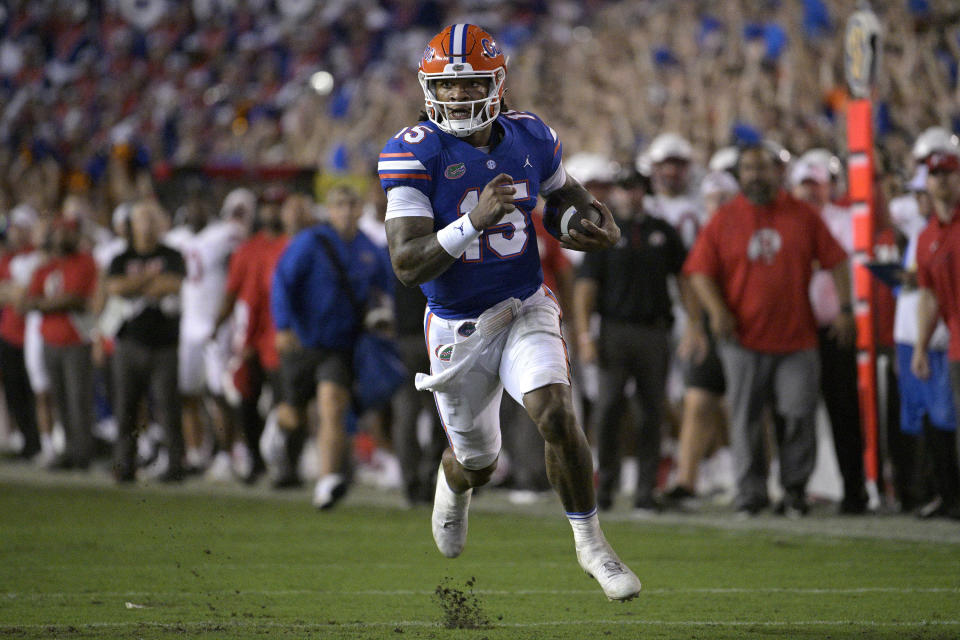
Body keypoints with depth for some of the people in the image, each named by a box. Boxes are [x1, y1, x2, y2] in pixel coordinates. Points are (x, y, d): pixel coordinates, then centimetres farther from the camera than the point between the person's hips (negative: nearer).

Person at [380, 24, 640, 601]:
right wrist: (473, 222, -41)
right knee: (477, 461, 16)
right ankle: (452, 485, 56)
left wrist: (603, 225, -7)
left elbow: (565, 190, 16)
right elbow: (407, 265, -26)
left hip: (526, 309, 2)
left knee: (556, 415, -24)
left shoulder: (529, 138, -6)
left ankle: (591, 544, -5)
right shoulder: (416, 154, -20)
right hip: (458, 329, -2)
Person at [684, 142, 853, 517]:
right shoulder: (724, 220, 5)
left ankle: (795, 487, 12)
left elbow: (836, 262, 9)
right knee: (746, 419, 1)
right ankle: (750, 491, 9)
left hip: (797, 338, 0)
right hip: (743, 338, 0)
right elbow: (700, 271, 3)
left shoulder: (802, 217, 7)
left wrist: (844, 308, 1)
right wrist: (716, 309, -11)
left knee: (798, 414, -4)